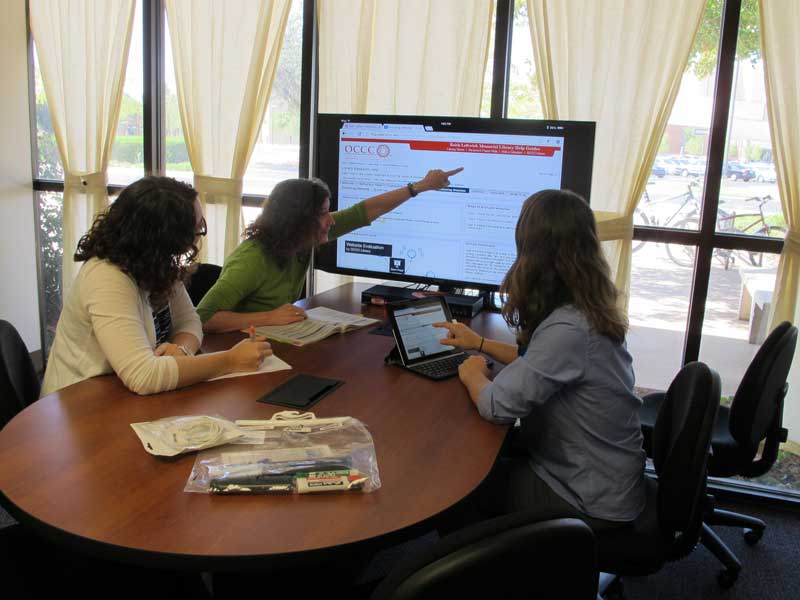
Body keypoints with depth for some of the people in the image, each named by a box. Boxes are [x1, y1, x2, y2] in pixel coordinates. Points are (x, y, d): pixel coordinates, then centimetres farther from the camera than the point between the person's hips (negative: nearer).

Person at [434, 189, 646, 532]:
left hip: (592, 501, -8)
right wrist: (480, 344, 15)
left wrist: (472, 374, -7)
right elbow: (539, 361, 15)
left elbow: (497, 406, -27)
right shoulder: (586, 308, -2)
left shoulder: (568, 329, -32)